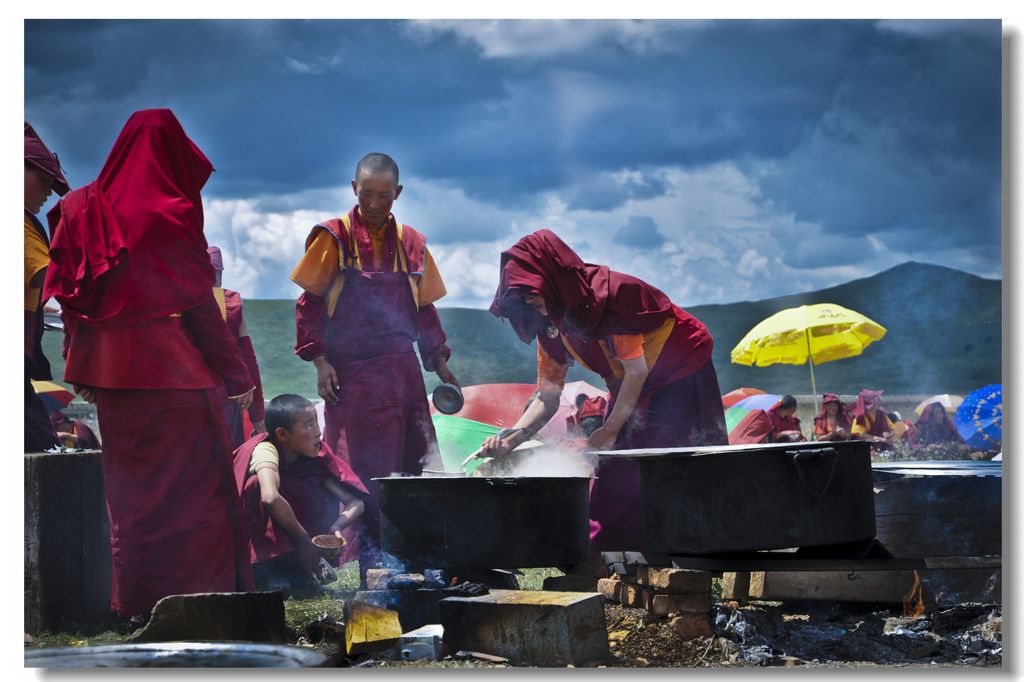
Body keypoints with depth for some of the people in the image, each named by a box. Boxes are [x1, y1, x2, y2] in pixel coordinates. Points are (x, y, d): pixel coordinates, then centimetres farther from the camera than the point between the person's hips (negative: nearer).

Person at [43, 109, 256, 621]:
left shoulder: (81, 209, 4)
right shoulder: (173, 215, -12)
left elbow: (67, 296, 7)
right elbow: (200, 306, -10)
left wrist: (82, 371, 15)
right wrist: (237, 376, -2)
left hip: (108, 368, 6)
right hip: (173, 369, -6)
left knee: (127, 483, 15)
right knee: (197, 483, 2)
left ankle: (133, 598, 21)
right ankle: (199, 593, 2)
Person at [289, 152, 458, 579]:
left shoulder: (411, 244, 12)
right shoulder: (333, 238, 1)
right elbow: (310, 303, 1)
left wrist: (439, 362, 10)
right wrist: (320, 361, -7)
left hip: (403, 371, 4)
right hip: (351, 374, -4)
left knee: (422, 464, 0)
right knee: (362, 471, -6)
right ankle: (370, 560, -3)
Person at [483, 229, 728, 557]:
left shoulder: (612, 293, -29)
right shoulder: (551, 327, -6)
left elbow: (637, 370, -23)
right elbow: (548, 398, -3)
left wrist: (611, 430, -16)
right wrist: (512, 437, -19)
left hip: (680, 376, -7)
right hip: (629, 388, 7)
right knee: (617, 472, -1)